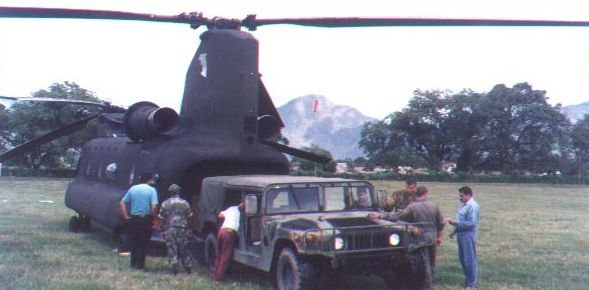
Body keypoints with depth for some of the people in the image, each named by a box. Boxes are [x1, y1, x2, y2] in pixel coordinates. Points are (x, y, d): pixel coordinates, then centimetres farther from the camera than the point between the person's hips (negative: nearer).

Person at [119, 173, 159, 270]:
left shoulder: (133, 188, 7)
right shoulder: (151, 190, -6)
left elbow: (122, 202, 5)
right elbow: (154, 206, -18)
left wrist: (126, 216, 6)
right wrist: (153, 217, -4)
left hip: (134, 218, 4)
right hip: (146, 219, -4)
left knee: (134, 242, 14)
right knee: (143, 243, 5)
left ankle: (133, 264, 21)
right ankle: (140, 265, 7)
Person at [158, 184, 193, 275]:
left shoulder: (165, 203, -1)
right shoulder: (185, 203, 3)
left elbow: (161, 217, 1)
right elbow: (189, 216, 6)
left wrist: (163, 228, 12)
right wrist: (188, 228, 17)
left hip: (169, 229, -2)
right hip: (182, 229, 2)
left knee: (172, 250, 1)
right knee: (184, 249, 12)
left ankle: (174, 269, -5)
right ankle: (188, 268, 16)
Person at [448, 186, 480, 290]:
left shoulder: (473, 206, -17)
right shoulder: (464, 205, 14)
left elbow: (471, 223, -23)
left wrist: (456, 223, -22)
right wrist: (455, 231, 19)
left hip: (468, 236, -10)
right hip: (461, 235, 10)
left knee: (470, 260, -2)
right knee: (462, 259, 16)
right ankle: (468, 280, 29)